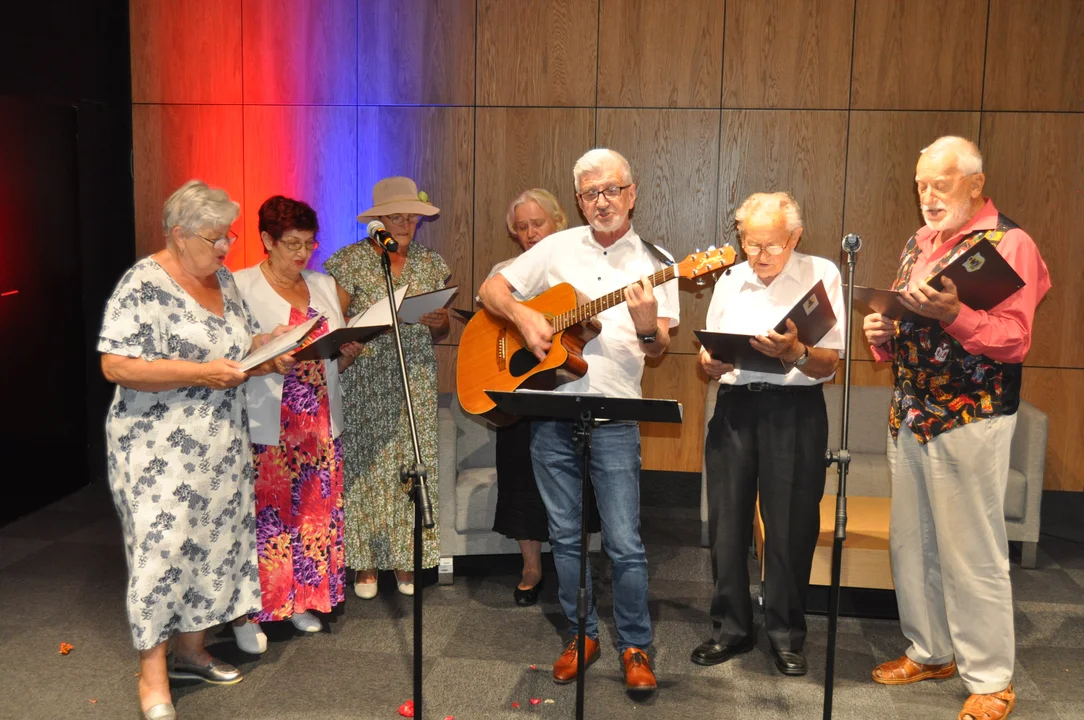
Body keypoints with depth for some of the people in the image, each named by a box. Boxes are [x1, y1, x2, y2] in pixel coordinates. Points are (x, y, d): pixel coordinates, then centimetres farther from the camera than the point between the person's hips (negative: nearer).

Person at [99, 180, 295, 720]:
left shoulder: (222, 279, 10)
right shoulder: (143, 285, -14)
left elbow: (247, 341, 18)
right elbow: (116, 366, -21)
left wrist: (274, 355, -4)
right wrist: (202, 374, -24)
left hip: (221, 444, 8)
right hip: (160, 447, -8)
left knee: (214, 540, 12)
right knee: (162, 544, -3)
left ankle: (190, 650, 28)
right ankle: (153, 674, 10)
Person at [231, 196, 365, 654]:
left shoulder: (325, 286, 14)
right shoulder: (241, 287, -2)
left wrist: (349, 353, -3)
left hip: (320, 426, 5)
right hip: (266, 425, -5)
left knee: (316, 513, 8)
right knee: (263, 514, -4)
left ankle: (302, 601, 24)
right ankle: (248, 613, 9)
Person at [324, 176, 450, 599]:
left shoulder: (431, 263, 11)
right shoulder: (351, 261, 0)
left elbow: (440, 333, 15)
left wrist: (437, 323, -7)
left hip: (417, 385, 3)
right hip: (365, 383, -3)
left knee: (412, 466, 2)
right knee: (366, 465, -2)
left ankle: (405, 559, 14)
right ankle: (365, 563, 10)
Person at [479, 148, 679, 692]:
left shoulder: (653, 263, 2)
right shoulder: (558, 248, 7)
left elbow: (659, 350, -4)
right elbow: (492, 288, 9)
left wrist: (648, 326, -27)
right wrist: (522, 316, -10)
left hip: (614, 418, -2)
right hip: (550, 412, 3)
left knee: (623, 541, -2)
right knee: (565, 535, 12)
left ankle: (635, 648, 15)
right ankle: (582, 636, 27)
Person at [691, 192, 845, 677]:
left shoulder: (821, 276, 0)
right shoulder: (730, 281, 13)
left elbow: (829, 364, -6)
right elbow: (711, 351, 18)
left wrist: (794, 353, -25)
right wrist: (710, 364, -5)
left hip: (796, 408, -3)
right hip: (734, 405, 4)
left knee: (790, 525, 1)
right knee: (726, 521, 6)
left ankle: (785, 634, 19)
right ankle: (731, 628, 21)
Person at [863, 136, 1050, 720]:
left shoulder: (1008, 243, -7)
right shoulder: (917, 244, 14)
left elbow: (1015, 340, -14)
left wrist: (951, 313, -28)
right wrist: (883, 336, 1)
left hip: (969, 420, -7)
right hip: (909, 414, 7)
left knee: (971, 552, -1)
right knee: (911, 541, 13)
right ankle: (930, 651, 30)